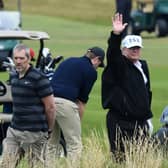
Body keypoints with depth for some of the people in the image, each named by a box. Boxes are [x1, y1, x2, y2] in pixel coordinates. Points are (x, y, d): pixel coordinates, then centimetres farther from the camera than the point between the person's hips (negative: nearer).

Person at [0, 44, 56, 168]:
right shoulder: (14, 76, 11)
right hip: (14, 130, 7)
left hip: (34, 133, -7)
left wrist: (49, 130, -1)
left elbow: (51, 107, -9)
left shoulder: (38, 78, -13)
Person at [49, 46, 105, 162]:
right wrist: (78, 122, 16)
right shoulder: (91, 71, 7)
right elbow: (82, 100, 6)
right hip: (65, 103, -6)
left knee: (50, 143, 17)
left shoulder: (68, 61, 25)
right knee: (74, 144, 3)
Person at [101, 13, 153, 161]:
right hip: (120, 122, -6)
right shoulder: (119, 65, -3)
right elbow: (112, 54, -25)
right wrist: (116, 35, -42)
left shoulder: (143, 66, 16)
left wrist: (147, 116, 21)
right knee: (121, 157, -8)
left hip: (140, 121, 6)